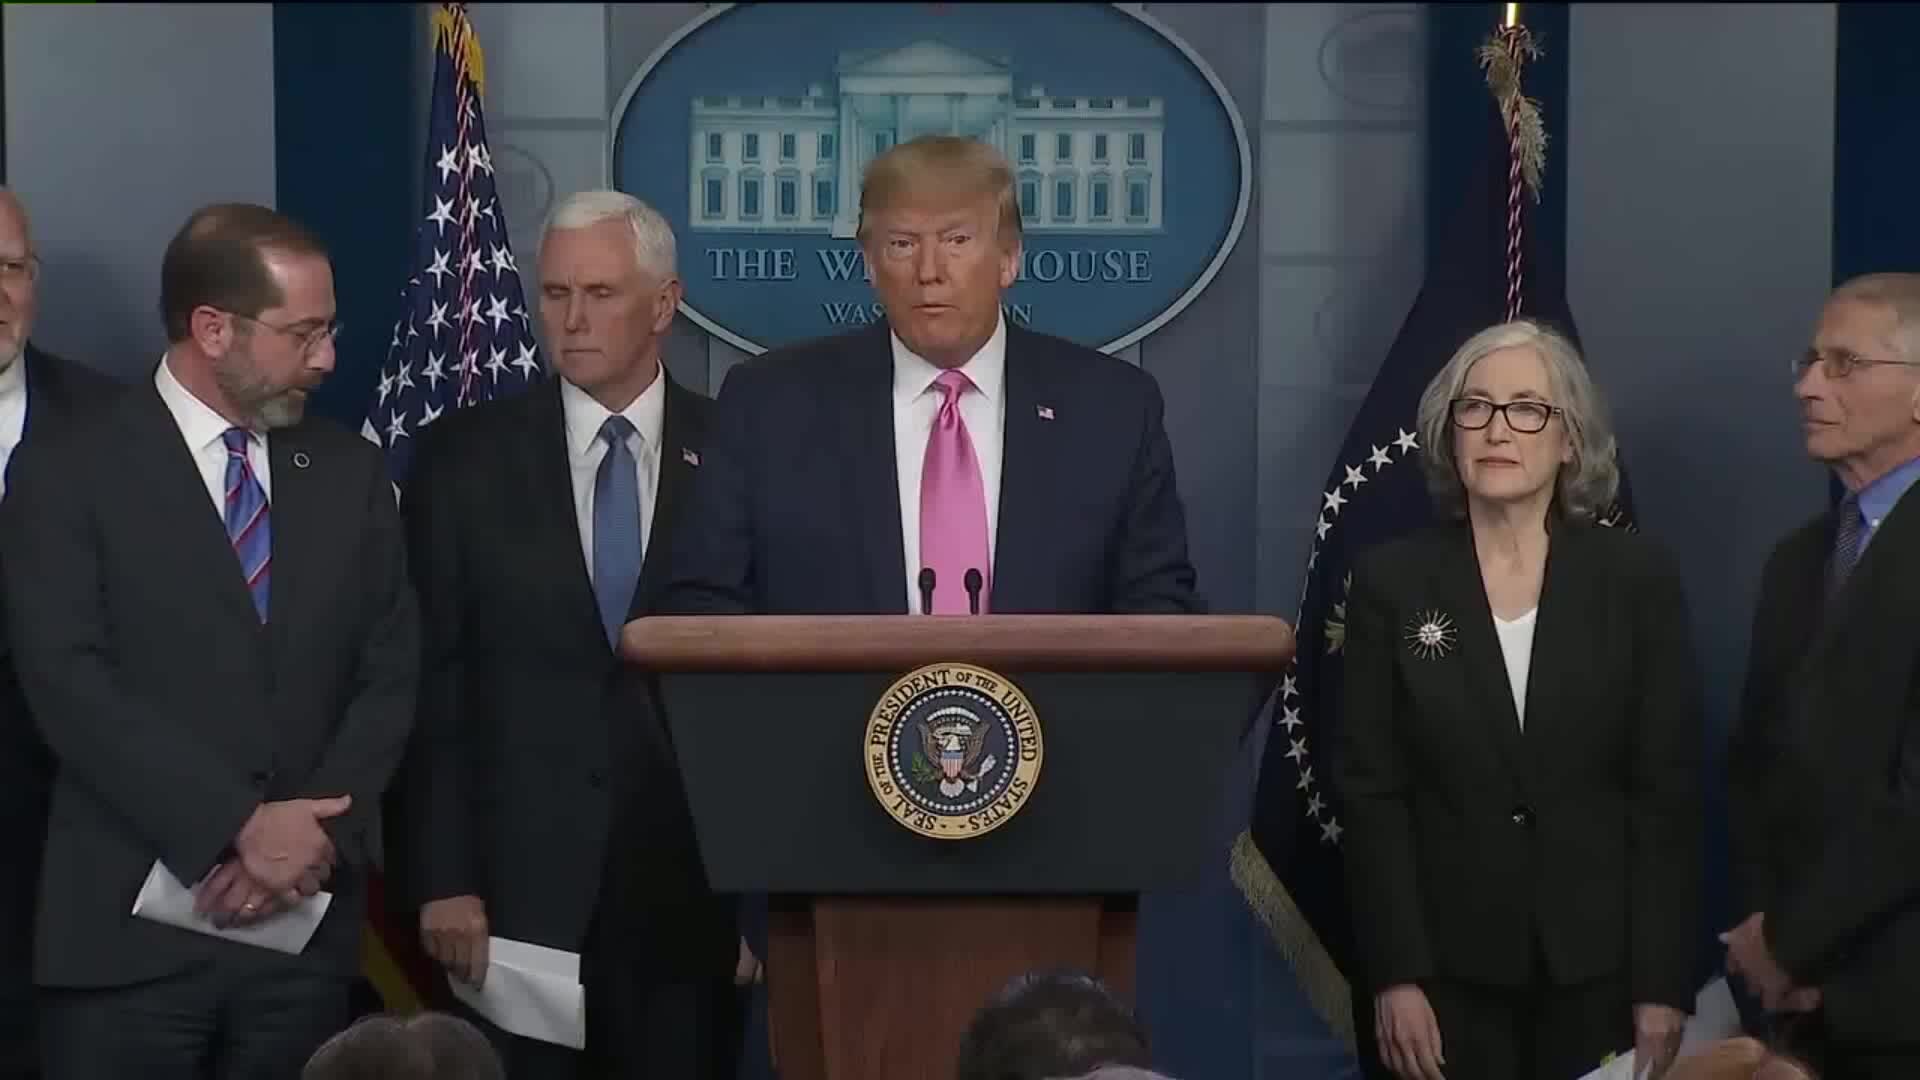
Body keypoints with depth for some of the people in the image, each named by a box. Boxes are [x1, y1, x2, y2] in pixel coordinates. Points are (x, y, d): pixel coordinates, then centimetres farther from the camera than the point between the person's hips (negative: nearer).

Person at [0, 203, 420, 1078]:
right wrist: (237, 828, -16)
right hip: (128, 931, -3)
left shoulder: (350, 474, 12)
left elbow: (389, 677, 8)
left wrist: (315, 837, -8)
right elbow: (70, 685, -11)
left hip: (305, 926, 3)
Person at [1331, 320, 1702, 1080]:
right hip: (1450, 962, 0)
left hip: (1600, 964, 0)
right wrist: (1395, 976, -9)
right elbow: (1371, 789, -1)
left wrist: (1664, 985, -6)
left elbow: (1670, 789, 0)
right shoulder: (1392, 582, 1)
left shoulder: (1638, 577, 1)